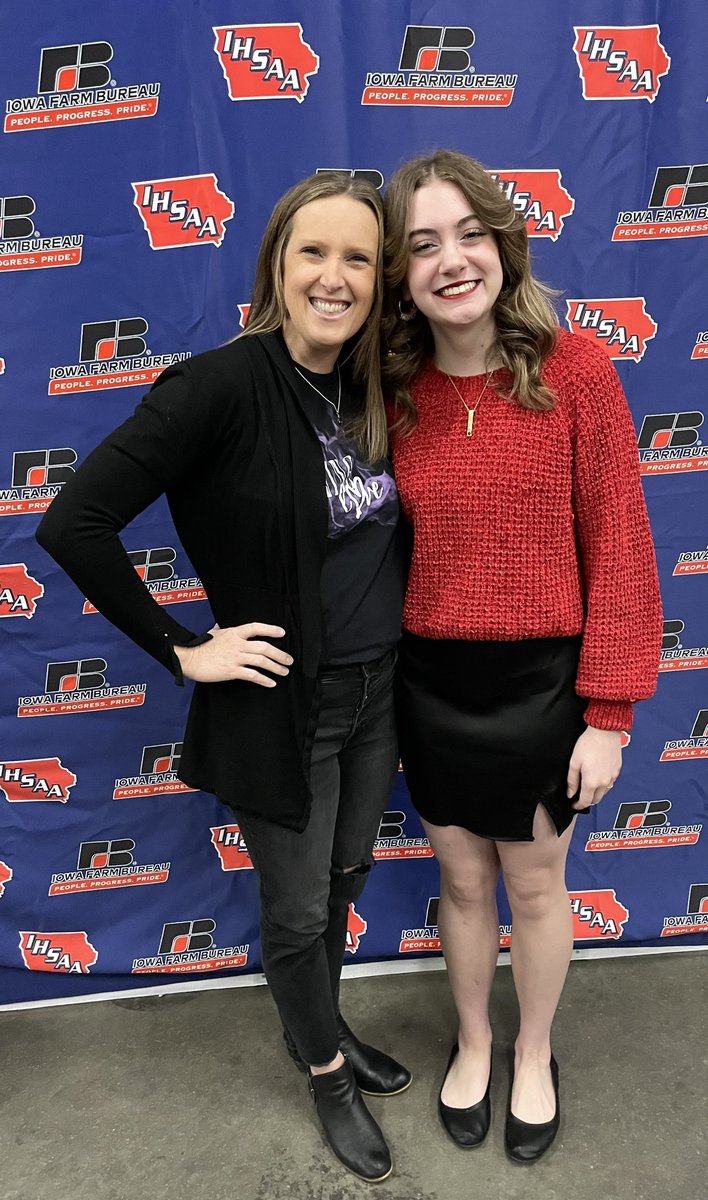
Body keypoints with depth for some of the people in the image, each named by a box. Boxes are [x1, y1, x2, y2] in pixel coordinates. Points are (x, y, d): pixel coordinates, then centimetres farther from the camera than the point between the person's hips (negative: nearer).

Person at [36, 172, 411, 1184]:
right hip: (283, 709, -6)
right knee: (297, 912, 16)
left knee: (343, 881, 26)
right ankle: (327, 1071, 44)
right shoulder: (221, 387, -21)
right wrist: (183, 650, -18)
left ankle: (320, 1023, 53)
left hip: (378, 692, 6)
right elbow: (73, 524, -24)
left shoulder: (371, 390, -1)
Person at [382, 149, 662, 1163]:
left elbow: (618, 547, -10)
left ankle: (534, 1058, 46)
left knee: (536, 884, 18)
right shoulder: (396, 394, -3)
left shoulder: (574, 370, -12)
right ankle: (472, 1044, 48)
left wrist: (609, 712, -10)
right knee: (463, 882, 20)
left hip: (541, 681, -2)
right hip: (432, 683, 3)